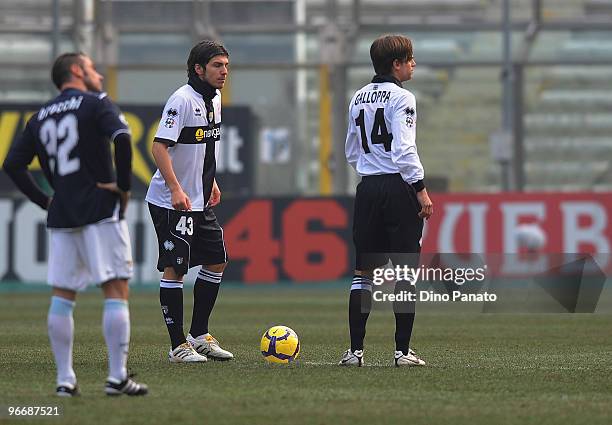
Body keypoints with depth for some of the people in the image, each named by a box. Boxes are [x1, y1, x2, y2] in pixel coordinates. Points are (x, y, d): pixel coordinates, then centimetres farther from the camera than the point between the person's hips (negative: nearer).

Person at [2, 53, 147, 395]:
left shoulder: (40, 118, 16)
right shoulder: (97, 104, -2)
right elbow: (121, 138, -20)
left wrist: (45, 200, 13)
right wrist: (124, 185, -10)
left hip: (61, 214, 5)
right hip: (101, 211, -5)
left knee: (62, 296, 7)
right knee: (116, 291, -3)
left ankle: (65, 380, 4)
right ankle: (117, 377, -8)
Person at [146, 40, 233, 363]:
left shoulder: (214, 99, 10)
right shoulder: (182, 99, -18)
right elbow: (159, 146, -23)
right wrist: (176, 189, -29)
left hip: (200, 202, 9)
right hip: (171, 202, -9)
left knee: (216, 262, 11)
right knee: (174, 269, -5)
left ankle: (200, 336, 21)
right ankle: (178, 346, 0)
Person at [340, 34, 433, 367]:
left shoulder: (358, 98, 14)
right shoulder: (401, 98, -9)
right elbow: (404, 149, -17)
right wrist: (421, 189, -14)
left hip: (367, 189, 6)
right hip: (398, 188, -6)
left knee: (363, 272, 8)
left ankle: (355, 350, 5)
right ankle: (403, 350, -2)